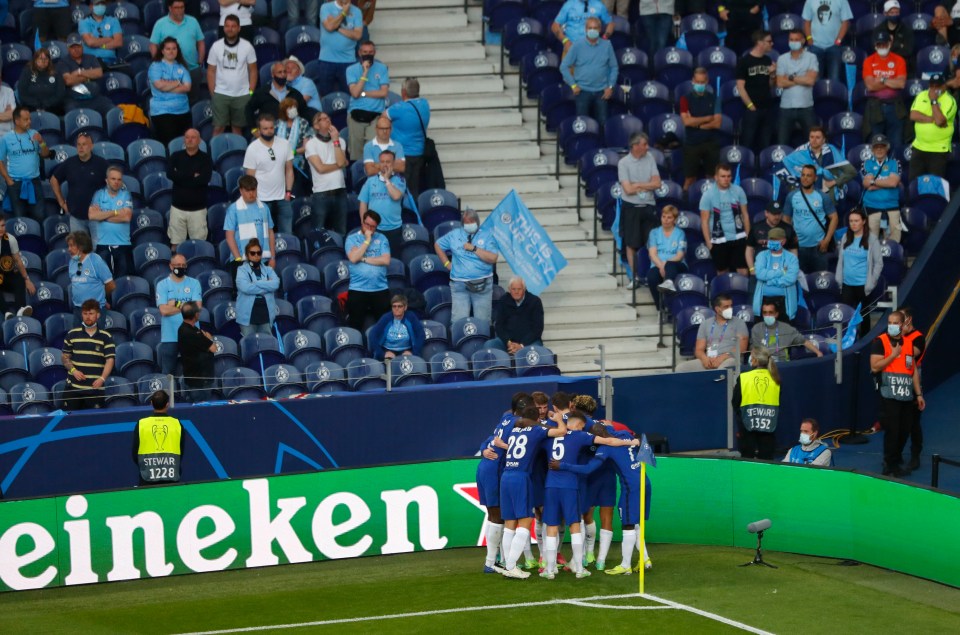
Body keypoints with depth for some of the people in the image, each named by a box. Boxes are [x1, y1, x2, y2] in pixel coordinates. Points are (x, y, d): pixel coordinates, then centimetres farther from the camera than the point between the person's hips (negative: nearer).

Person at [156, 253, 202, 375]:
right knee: (168, 374, 3)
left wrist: (176, 305, -8)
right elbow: (164, 310, -10)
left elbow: (197, 307, -5)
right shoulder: (162, 285, 3)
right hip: (170, 337, -1)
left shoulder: (194, 283, 6)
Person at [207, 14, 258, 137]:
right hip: (220, 94, 0)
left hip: (242, 95, 0)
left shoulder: (247, 46, 0)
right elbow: (211, 71, 4)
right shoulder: (216, 46, 0)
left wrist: (251, 92, -2)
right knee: (219, 127, -3)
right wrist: (212, 93, -1)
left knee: (237, 127, 7)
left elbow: (253, 71, 4)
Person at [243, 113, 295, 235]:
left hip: (282, 199, 3)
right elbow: (250, 177, -6)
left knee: (287, 234, 6)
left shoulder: (284, 144, 1)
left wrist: (288, 192, 2)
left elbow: (289, 170, 8)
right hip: (262, 200, -3)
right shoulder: (252, 149, -9)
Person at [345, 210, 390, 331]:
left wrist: (363, 259, -7)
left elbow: (386, 260, -5)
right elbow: (353, 258, -13)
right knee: (355, 325, -1)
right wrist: (367, 240, -9)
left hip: (381, 289, 1)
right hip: (358, 289, -1)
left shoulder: (382, 238, 9)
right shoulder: (352, 239, 5)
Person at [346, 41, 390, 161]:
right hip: (356, 115, 1)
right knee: (355, 151, -1)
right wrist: (365, 73, -10)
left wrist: (363, 93, -4)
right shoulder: (351, 69, 6)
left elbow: (384, 92, -3)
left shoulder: (382, 68, 7)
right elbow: (355, 93, -7)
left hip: (376, 115, -1)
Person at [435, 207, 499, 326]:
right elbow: (437, 245, 23)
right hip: (459, 284, 1)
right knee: (458, 321, -5)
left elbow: (493, 258, -8)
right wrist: (446, 263, 14)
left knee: (483, 321, 1)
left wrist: (473, 248, -12)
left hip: (482, 284, -1)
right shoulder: (454, 235, 10)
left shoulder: (487, 235, 3)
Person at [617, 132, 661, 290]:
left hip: (648, 206, 3)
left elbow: (657, 183, -3)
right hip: (631, 207, -3)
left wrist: (638, 185, -11)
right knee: (631, 244, 3)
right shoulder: (624, 163, -9)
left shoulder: (650, 158, 2)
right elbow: (628, 189, -15)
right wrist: (647, 185, -6)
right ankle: (635, 277, 11)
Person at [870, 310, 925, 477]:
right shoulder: (880, 341, -4)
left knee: (904, 431, 7)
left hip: (907, 396, 5)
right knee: (892, 431, -5)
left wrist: (919, 394, 15)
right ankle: (891, 466, 5)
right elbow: (874, 366, -14)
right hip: (889, 396, -5)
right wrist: (893, 355, -15)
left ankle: (896, 460, 22)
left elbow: (914, 371, 16)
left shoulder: (909, 343, 12)